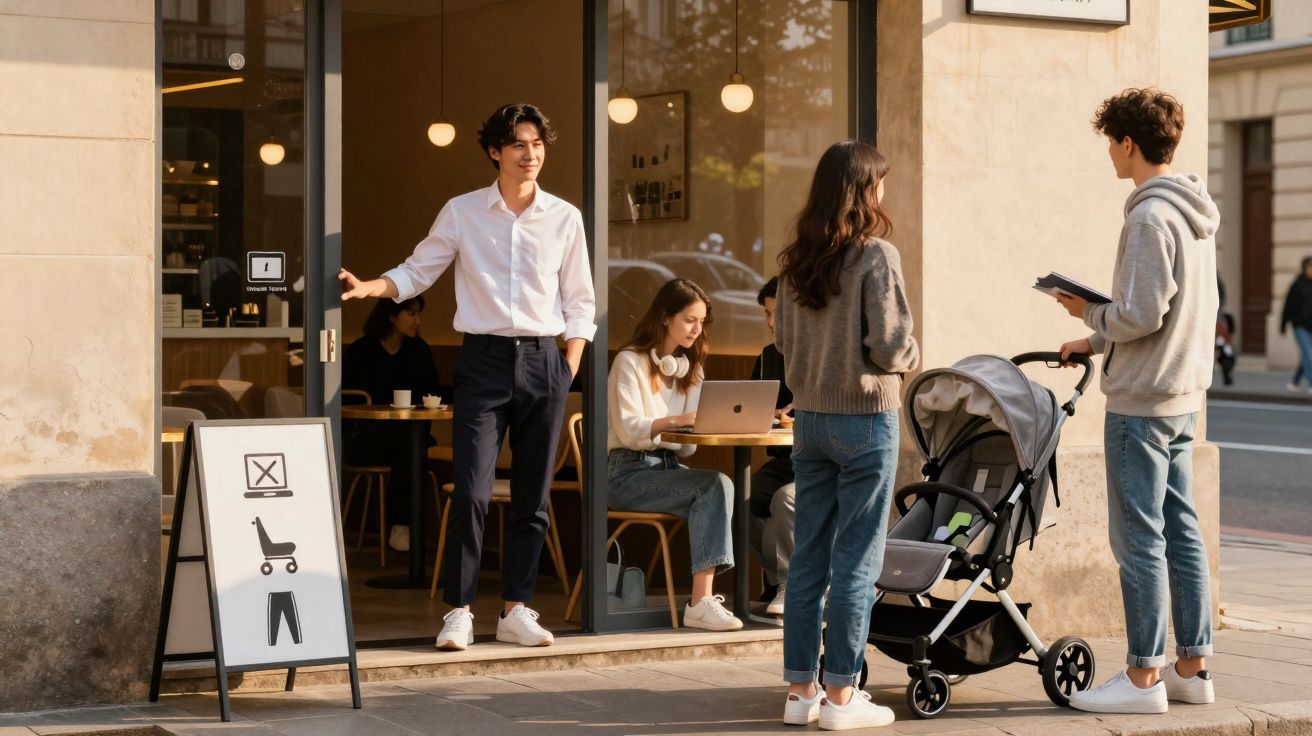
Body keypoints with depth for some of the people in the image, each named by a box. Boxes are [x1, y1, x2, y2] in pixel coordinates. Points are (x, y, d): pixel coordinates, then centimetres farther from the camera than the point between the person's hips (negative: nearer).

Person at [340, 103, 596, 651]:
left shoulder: (564, 218, 7)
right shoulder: (461, 213, 4)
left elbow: (579, 301, 12)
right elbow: (416, 272, 9)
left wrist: (571, 368, 3)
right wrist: (369, 288, -9)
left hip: (542, 360, 2)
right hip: (484, 359, -2)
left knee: (533, 495, 5)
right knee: (471, 490, -12)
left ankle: (516, 610, 12)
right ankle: (459, 612, -4)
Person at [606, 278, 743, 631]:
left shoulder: (690, 367, 19)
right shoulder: (630, 362, -3)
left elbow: (689, 444, 15)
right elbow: (628, 429, -16)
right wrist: (675, 421, -32)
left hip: (669, 466, 6)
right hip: (629, 472, -6)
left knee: (720, 487, -27)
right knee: (714, 484, -29)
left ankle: (702, 600, -34)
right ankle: (701, 601, -34)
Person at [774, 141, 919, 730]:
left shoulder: (795, 261, 4)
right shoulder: (876, 255, -14)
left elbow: (782, 338, 10)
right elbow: (890, 345, -16)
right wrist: (910, 358, 4)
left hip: (808, 416, 6)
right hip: (865, 417, -6)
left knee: (808, 556, 11)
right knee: (856, 560, 0)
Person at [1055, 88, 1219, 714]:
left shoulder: (1150, 217, -17)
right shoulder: (1195, 214, 12)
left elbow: (1141, 315, -21)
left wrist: (1089, 312, -3)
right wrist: (1096, 342, 19)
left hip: (1141, 403, -9)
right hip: (1184, 396, 9)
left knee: (1138, 539, -4)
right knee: (1181, 532, 12)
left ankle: (1143, 678, 1)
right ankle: (1191, 667, 17)